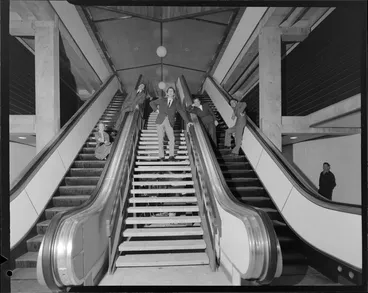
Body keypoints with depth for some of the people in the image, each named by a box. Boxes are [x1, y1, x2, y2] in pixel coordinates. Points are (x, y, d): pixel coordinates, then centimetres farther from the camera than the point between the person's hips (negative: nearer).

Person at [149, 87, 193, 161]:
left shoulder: (176, 102, 10)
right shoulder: (162, 100, 12)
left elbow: (182, 112, 4)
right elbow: (152, 103, 23)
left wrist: (187, 122, -4)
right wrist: (156, 110, 7)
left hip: (169, 123, 0)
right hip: (160, 122, 1)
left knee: (172, 139, -16)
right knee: (160, 140, -2)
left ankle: (171, 156, -9)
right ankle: (161, 157, 5)